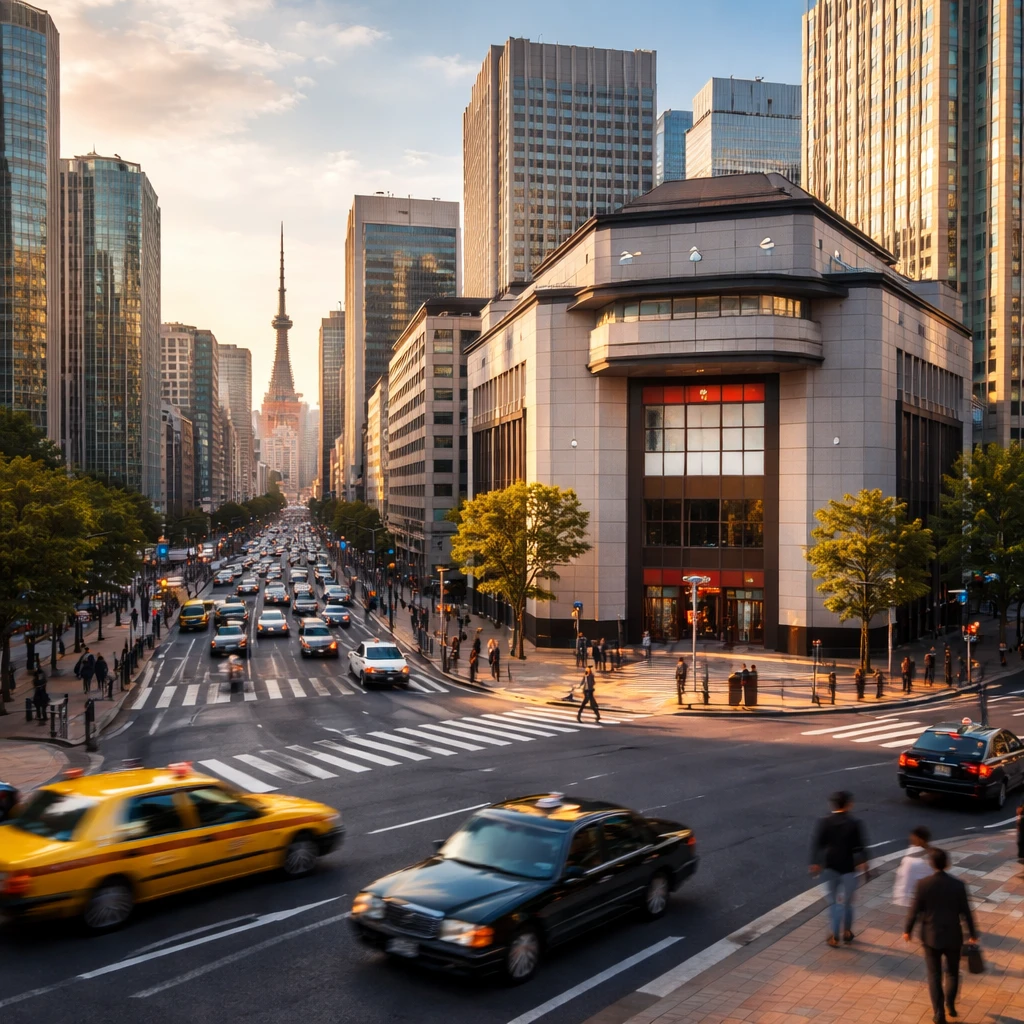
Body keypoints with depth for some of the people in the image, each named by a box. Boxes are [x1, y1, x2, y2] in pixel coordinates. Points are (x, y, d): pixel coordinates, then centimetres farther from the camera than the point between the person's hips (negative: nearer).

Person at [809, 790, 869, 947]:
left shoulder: (825, 822, -8)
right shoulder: (854, 823, -13)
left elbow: (817, 844, -8)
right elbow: (860, 846, -10)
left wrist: (815, 863, 1)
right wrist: (863, 863, 3)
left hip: (830, 867, 1)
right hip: (848, 867, -1)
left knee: (832, 901, 14)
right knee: (847, 901, 17)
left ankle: (835, 935, 13)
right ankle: (847, 932, 30)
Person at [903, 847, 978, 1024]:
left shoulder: (923, 884, -14)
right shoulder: (958, 885, -13)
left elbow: (915, 910, -9)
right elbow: (965, 911, -5)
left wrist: (907, 930, 6)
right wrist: (972, 932, 11)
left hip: (931, 936, 0)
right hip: (952, 936, 0)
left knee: (934, 975, 10)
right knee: (952, 973, 22)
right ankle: (950, 1005, 19)